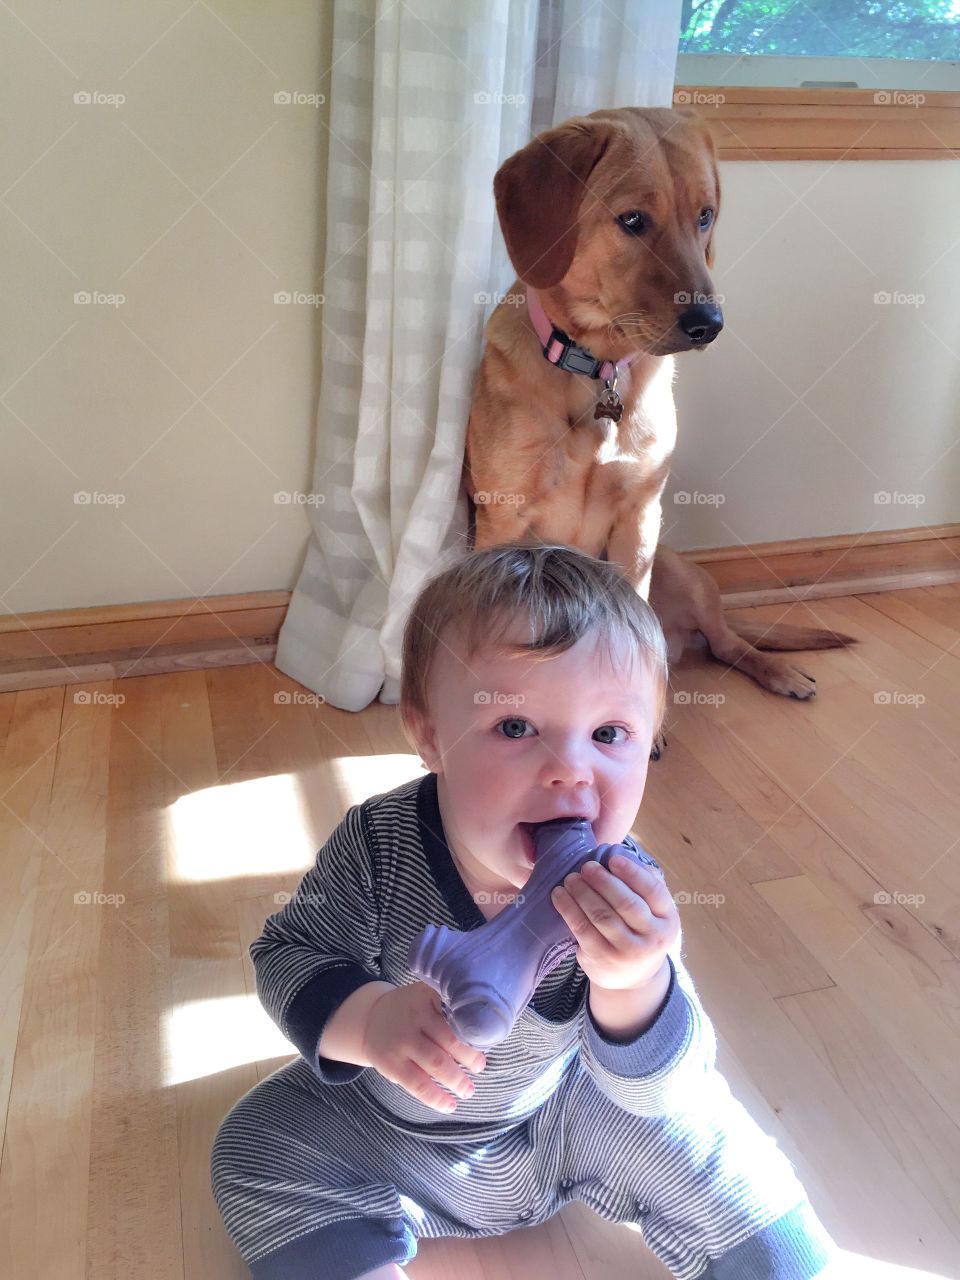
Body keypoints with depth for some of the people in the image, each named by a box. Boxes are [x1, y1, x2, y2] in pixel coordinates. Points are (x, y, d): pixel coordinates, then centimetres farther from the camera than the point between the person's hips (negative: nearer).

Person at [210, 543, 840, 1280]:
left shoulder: (627, 896, -28)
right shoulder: (379, 844, -29)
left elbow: (655, 1090, -27)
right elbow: (287, 955, -19)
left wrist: (633, 987, -50)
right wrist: (371, 1020, -40)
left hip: (554, 1118, 0)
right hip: (387, 1117, 1)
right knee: (255, 1153, -12)